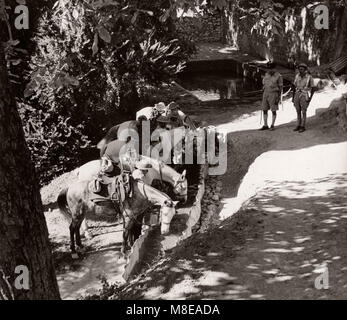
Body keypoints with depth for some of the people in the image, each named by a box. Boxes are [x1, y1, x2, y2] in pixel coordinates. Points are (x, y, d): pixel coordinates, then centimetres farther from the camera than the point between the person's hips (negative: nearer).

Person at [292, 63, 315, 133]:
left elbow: (313, 88, -6)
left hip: (304, 96, -5)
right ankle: (298, 125, 19)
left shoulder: (309, 77, -10)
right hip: (297, 95, 5)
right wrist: (293, 97, 8)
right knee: (298, 111, 9)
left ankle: (303, 126, 7)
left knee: (303, 112, -3)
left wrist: (310, 98, -14)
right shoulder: (297, 76, 3)